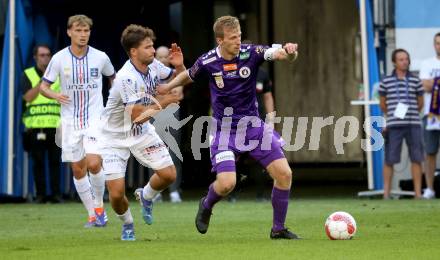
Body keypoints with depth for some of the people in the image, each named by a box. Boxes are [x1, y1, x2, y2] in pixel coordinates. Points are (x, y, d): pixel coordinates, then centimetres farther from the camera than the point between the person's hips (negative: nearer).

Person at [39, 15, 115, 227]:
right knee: (77, 169, 4)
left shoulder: (100, 57, -3)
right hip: (70, 120, 2)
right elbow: (43, 86, 2)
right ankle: (93, 215, 17)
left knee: (93, 163, -19)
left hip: (95, 118, -2)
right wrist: (55, 95, -19)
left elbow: (113, 78, 17)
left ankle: (99, 204, 5)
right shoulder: (59, 58, -3)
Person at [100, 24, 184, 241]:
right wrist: (164, 102, -26)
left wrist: (179, 66, -14)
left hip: (142, 132, 6)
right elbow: (138, 115, -33)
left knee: (168, 175, -4)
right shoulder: (126, 78, -31)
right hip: (116, 137, -6)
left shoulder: (153, 65, -9)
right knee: (116, 193, -12)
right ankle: (127, 224, 21)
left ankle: (145, 196, 29)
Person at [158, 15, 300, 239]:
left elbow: (278, 53, -25)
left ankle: (278, 229, 9)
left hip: (253, 124, 2)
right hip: (224, 130, -2)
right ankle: (206, 206, 19)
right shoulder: (207, 62, -10)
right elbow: (188, 76, 12)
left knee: (284, 173, -8)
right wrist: (170, 85, -2)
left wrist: (289, 52, -46)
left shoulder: (251, 53, -11)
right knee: (227, 183, -18)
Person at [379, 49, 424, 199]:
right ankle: (386, 193, 6)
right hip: (393, 126, -1)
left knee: (416, 159, 1)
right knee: (389, 160, -1)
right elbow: (382, 104, 15)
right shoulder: (386, 82, 4)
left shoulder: (415, 81, 6)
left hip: (413, 124, 1)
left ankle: (418, 193, 6)